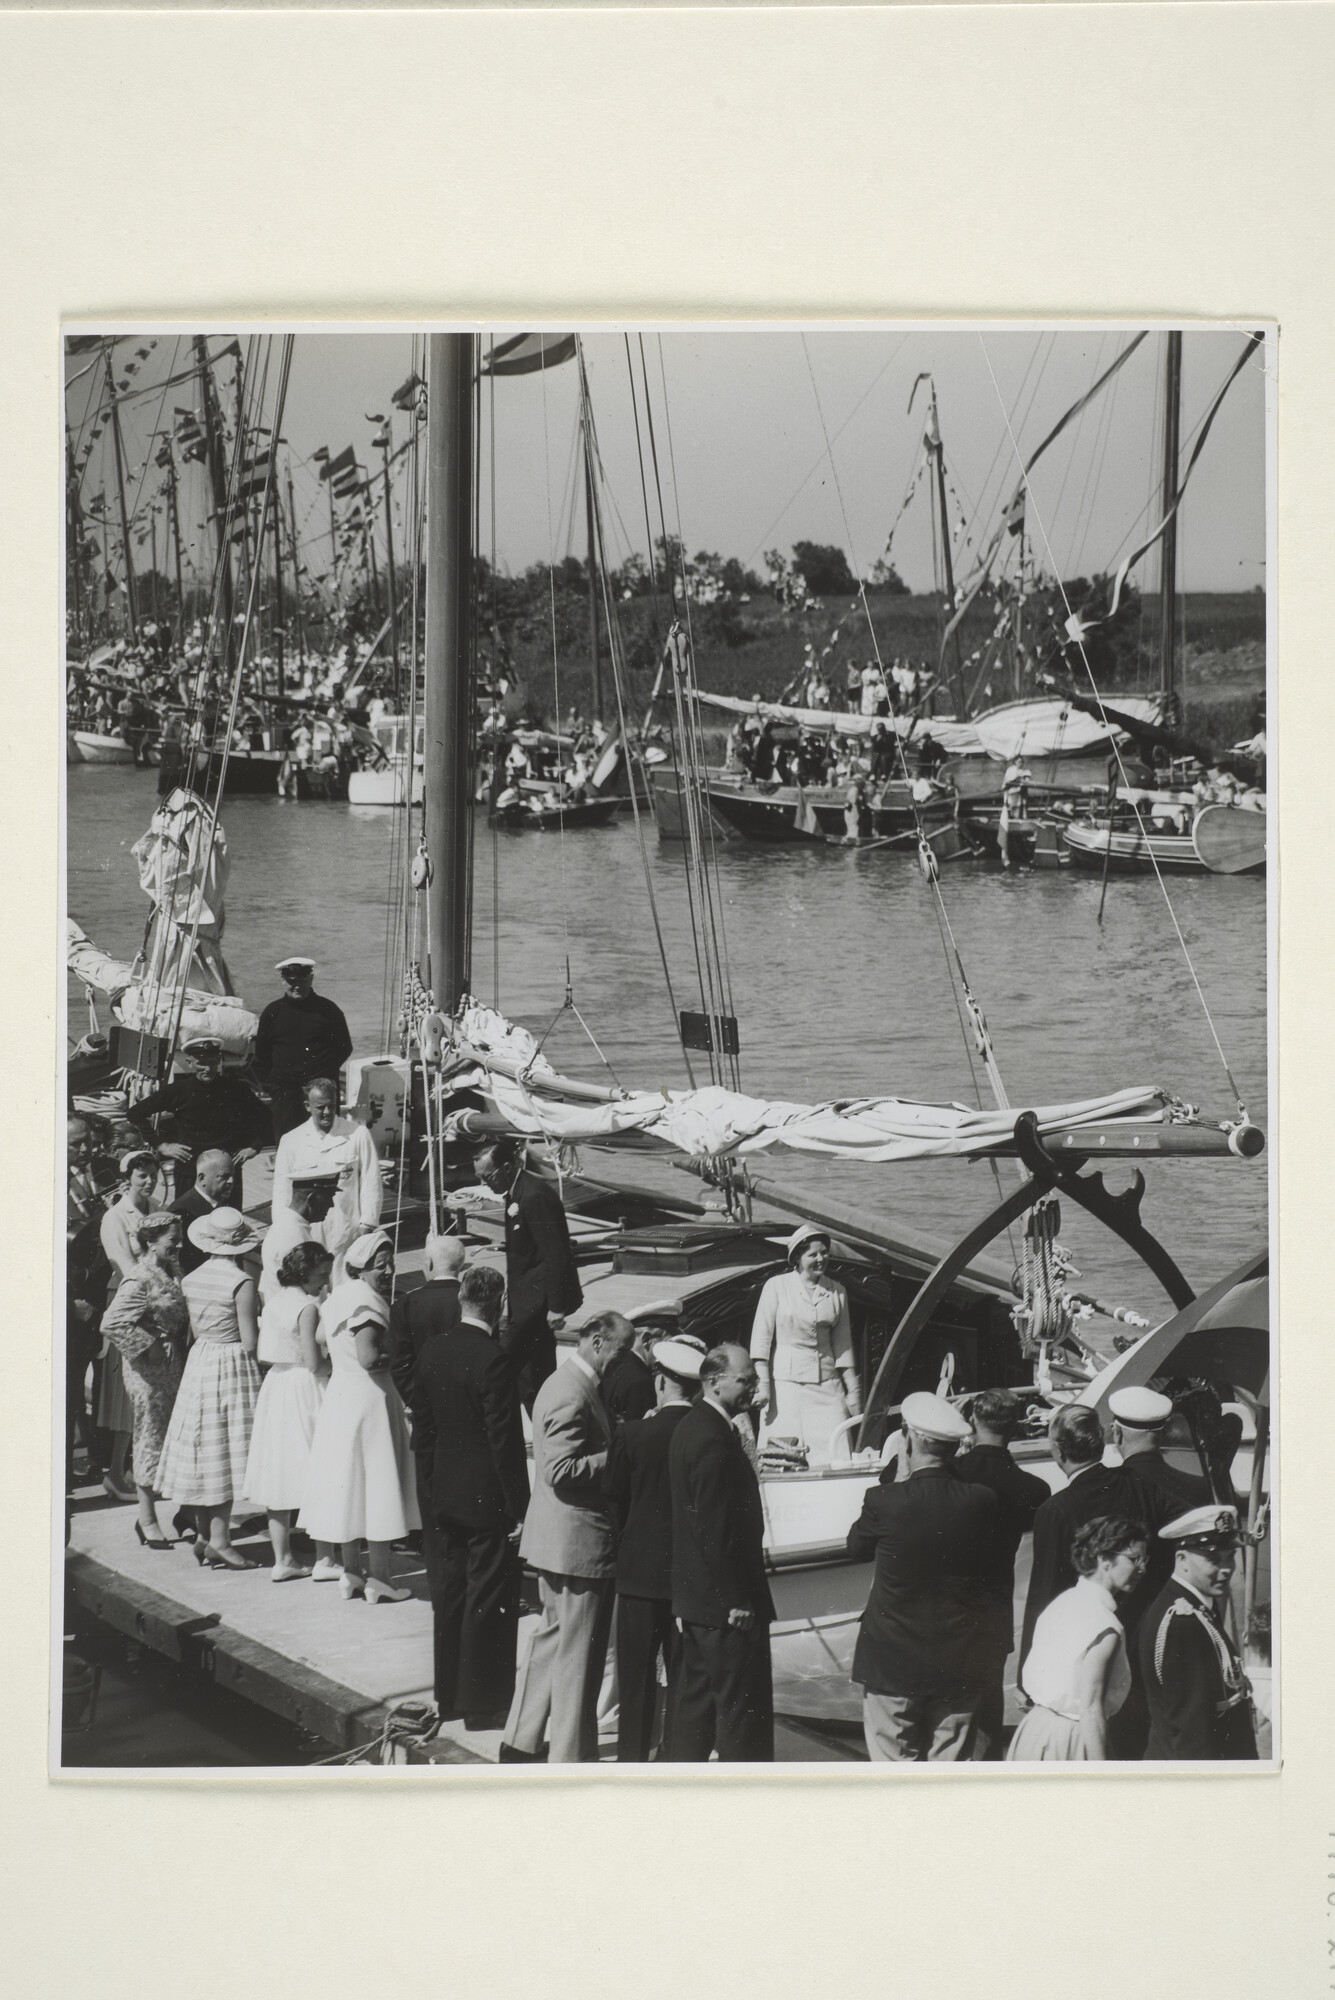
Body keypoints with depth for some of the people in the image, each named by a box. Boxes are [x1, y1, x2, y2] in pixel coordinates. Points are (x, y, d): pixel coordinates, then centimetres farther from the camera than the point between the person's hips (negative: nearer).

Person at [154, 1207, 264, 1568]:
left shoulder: (191, 1280, 3)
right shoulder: (241, 1283, -16)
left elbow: (195, 1329, 11)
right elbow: (250, 1341, -16)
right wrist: (262, 1325, 3)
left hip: (199, 1361, 6)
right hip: (232, 1366, -6)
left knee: (205, 1452, 13)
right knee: (226, 1453, -2)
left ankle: (204, 1533, 18)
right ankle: (219, 1541, -2)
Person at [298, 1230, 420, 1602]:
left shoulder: (339, 1296, 10)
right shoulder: (367, 1302, -18)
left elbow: (321, 1336, 23)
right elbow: (368, 1357, -27)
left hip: (338, 1394, 9)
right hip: (369, 1399, -9)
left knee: (349, 1487, 14)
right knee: (377, 1485, -2)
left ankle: (351, 1572, 21)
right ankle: (378, 1579, 1)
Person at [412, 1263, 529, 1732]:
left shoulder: (431, 1351, 1)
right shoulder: (491, 1360, -20)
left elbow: (422, 1426, 9)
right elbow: (505, 1442, -18)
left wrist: (430, 1487, 18)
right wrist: (518, 1508, -13)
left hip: (445, 1495, 7)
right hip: (488, 1499, -7)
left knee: (449, 1594, 15)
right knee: (489, 1602, 2)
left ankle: (449, 1697, 25)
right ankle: (483, 1704, 8)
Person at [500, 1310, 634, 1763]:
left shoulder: (567, 1383, 13)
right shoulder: (571, 1395, -21)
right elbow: (561, 1471, -26)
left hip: (557, 1539, 11)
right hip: (578, 1543, -11)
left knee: (552, 1640, 19)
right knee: (578, 1654, -1)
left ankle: (520, 1742, 26)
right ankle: (572, 1756, 8)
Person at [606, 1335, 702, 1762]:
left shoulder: (632, 1434, -13)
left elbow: (615, 1496, -2)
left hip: (641, 1567, -2)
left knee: (636, 1675, 8)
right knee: (684, 1675, 10)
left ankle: (632, 1755, 13)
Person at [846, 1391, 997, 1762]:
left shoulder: (885, 1501, -16)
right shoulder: (981, 1501, -8)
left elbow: (856, 1547, 3)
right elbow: (989, 1570, 4)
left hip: (893, 1664, -2)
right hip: (959, 1665, 3)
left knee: (895, 1763, 8)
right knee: (952, 1765, 12)